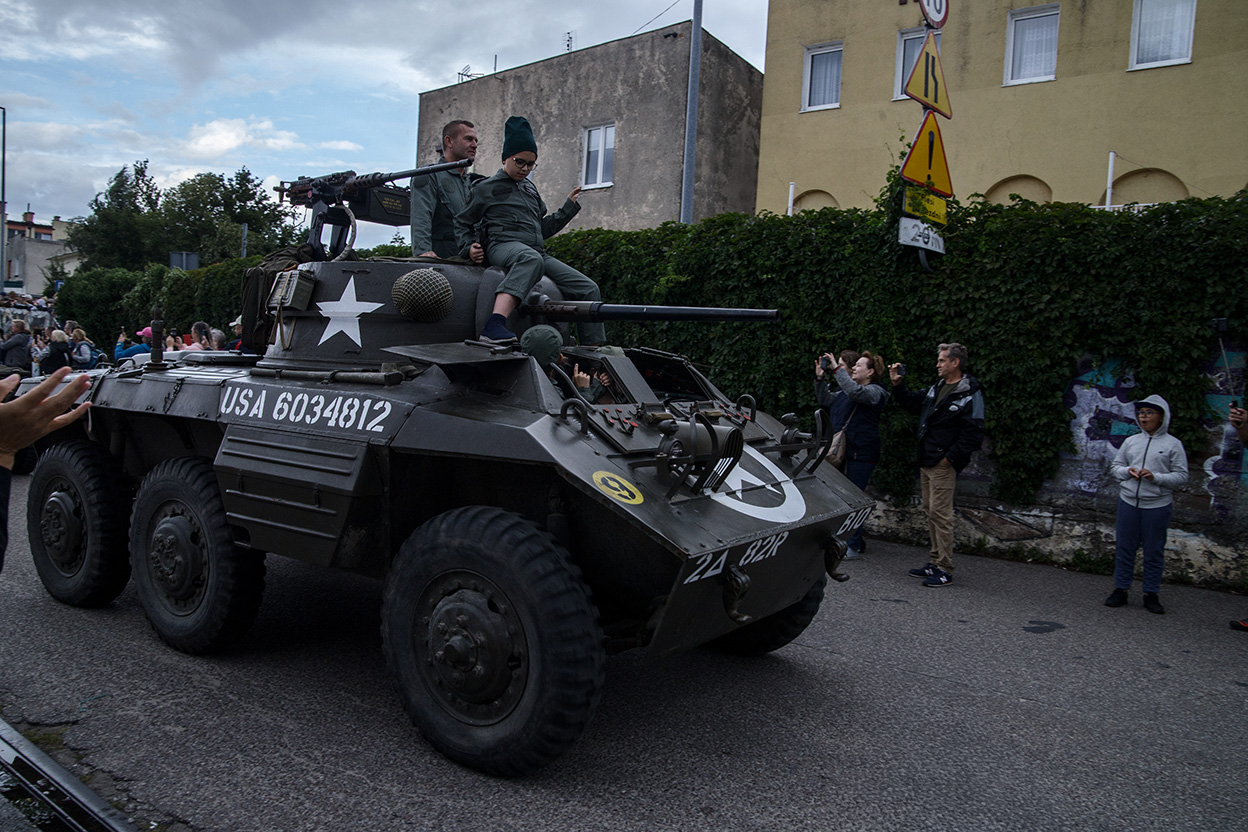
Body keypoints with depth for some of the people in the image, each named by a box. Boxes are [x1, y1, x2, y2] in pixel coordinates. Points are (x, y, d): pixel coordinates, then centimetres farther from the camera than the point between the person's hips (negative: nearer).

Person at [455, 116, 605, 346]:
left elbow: (544, 228, 31)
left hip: (537, 252, 7)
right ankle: (494, 325, -62)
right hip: (503, 246, -7)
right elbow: (462, 223, 13)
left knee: (588, 289, -4)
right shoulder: (486, 188, 11)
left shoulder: (531, 189, 28)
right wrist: (470, 248, -4)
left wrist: (570, 206, 25)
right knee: (530, 259, -45)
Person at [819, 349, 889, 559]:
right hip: (843, 450, 9)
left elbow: (854, 391, -29)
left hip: (861, 453, -9)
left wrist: (837, 368, -24)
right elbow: (826, 400, 29)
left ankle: (854, 546, 4)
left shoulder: (875, 391, -9)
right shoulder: (846, 391, 18)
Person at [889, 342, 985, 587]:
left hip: (943, 464, -9)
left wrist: (950, 458, -16)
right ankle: (936, 562, 23)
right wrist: (898, 384, 16)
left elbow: (973, 433, -16)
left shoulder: (970, 394, -12)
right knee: (930, 510, 13)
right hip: (927, 461, 9)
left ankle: (945, 569, 0)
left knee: (940, 513, -7)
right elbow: (913, 403, 28)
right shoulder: (936, 388, 13)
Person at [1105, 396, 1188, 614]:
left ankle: (1151, 594, 15)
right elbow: (1115, 466, 14)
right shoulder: (1130, 441, 9)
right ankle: (1120, 590, 16)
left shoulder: (1173, 444, 0)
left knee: (1154, 551, 4)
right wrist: (1127, 471, -7)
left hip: (1158, 506, -3)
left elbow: (1181, 476, -3)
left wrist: (1156, 477, -17)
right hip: (1128, 502, 3)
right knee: (1124, 547, 7)